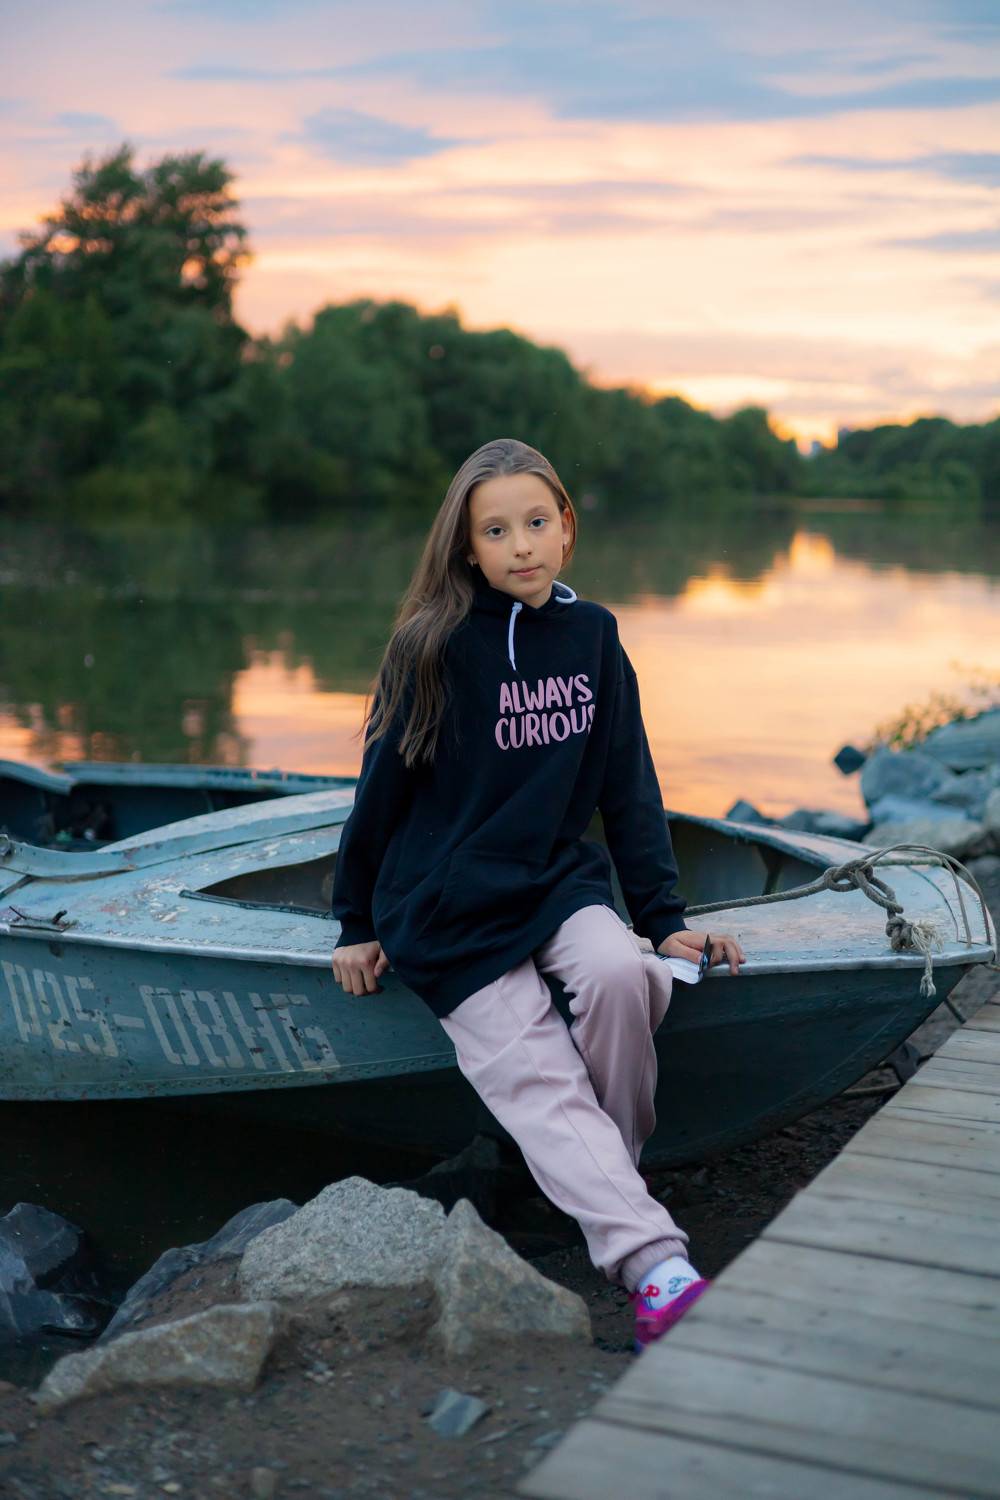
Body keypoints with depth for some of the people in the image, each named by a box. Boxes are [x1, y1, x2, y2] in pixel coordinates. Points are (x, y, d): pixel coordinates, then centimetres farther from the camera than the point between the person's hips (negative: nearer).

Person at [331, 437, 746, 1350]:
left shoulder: (592, 635, 2)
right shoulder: (436, 645, -10)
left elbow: (629, 788, 7)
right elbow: (384, 784, -2)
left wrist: (664, 918, 5)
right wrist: (357, 925, 4)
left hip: (558, 879, 3)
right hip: (446, 906, -3)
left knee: (624, 974, -27)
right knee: (538, 1081, -17)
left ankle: (616, 1168, -5)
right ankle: (655, 1263, -22)